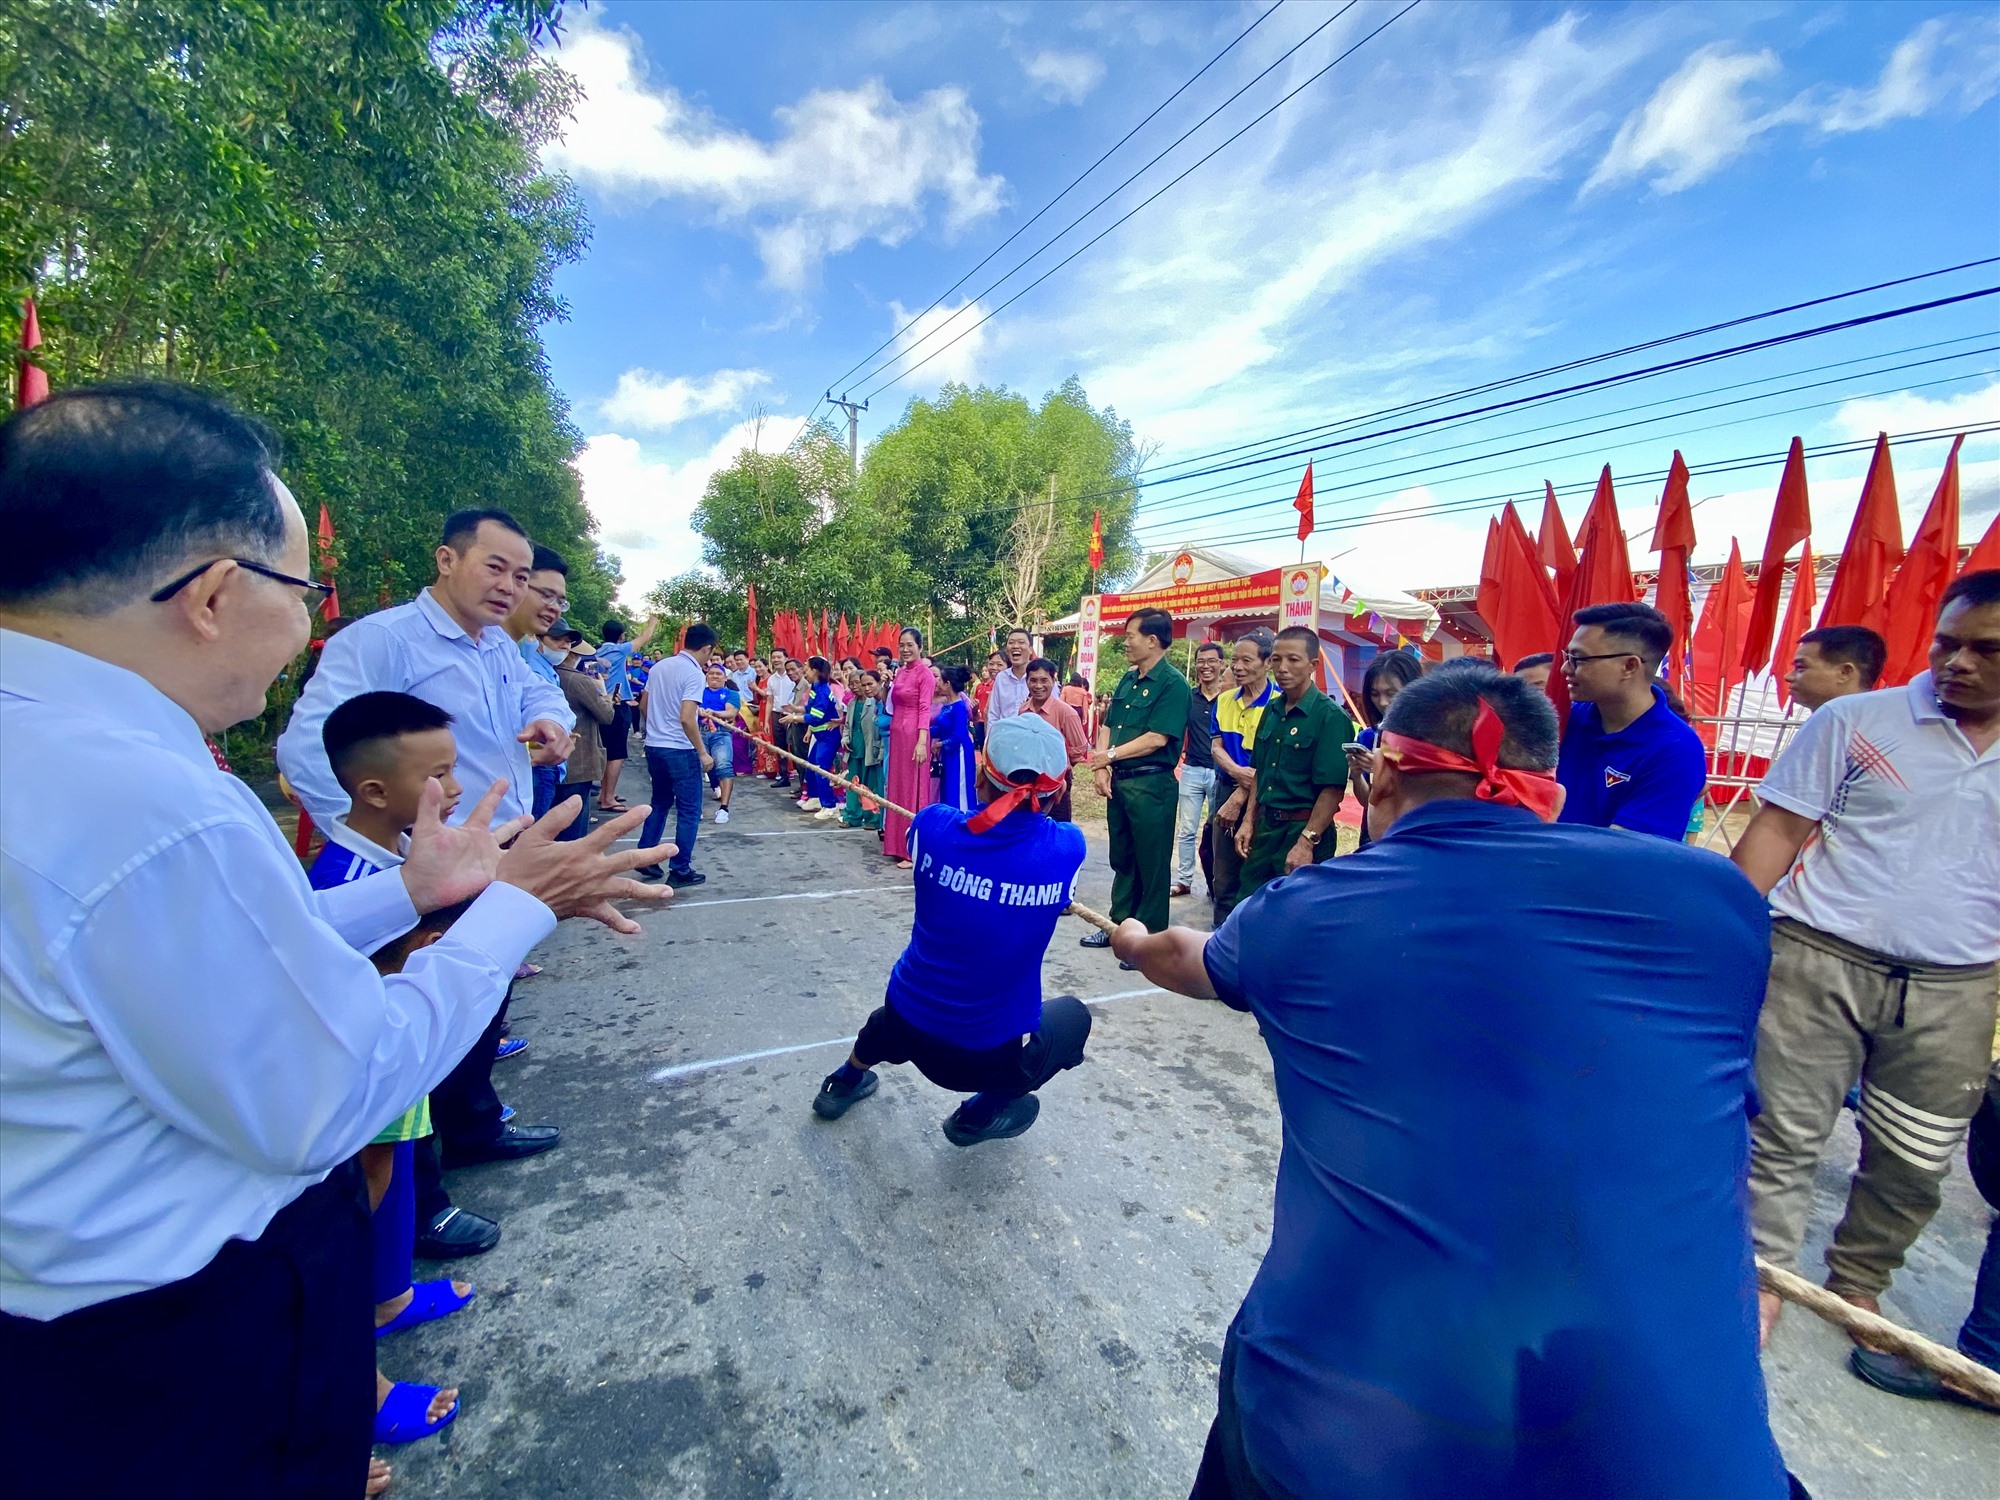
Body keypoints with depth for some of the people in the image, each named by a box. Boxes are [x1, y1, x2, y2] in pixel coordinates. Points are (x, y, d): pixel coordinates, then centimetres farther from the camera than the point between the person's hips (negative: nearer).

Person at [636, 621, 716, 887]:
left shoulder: (659, 667, 7)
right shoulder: (695, 674, -16)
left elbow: (643, 706, 17)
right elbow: (686, 719, -24)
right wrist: (703, 753, -16)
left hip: (654, 746, 8)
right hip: (680, 750, -8)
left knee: (660, 803, 23)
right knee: (689, 811, 3)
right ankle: (681, 870, 8)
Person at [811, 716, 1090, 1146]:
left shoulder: (934, 826, -15)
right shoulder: (1067, 847, -18)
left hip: (907, 1030, 3)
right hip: (990, 1052, -2)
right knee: (1072, 1015, 26)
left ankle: (846, 1082, 45)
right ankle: (984, 1112, 18)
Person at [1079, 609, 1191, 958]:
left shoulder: (1172, 683, -12)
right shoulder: (1127, 680, 12)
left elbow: (1157, 738, -19)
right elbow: (1106, 727, 11)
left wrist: (1111, 754, -11)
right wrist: (1102, 769, -3)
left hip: (1151, 784, -8)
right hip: (1119, 781, 8)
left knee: (1152, 865, 4)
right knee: (1122, 859, 17)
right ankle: (1120, 925, 31)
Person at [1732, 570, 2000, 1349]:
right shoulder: (1855, 722, -4)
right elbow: (1780, 828, -5)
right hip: (1818, 963, -3)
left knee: (1913, 1162, 14)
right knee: (1785, 1136, 2)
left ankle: (1856, 1286, 35)